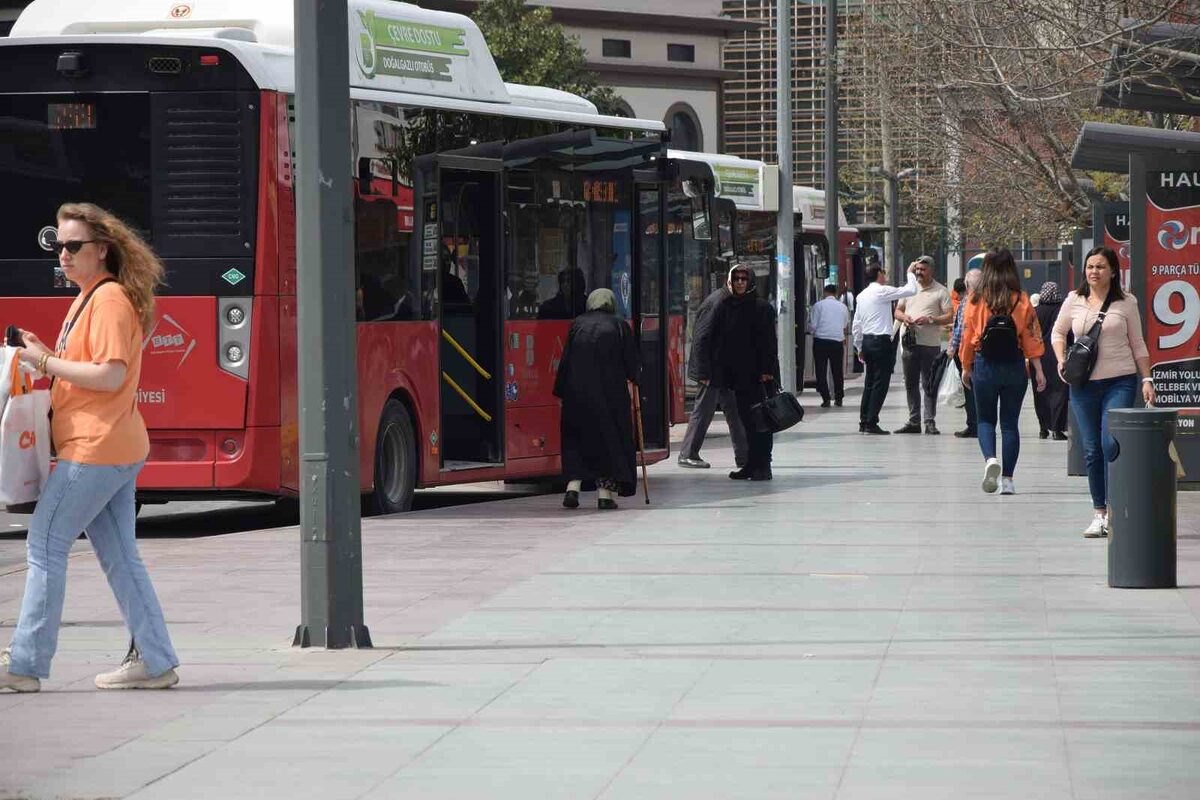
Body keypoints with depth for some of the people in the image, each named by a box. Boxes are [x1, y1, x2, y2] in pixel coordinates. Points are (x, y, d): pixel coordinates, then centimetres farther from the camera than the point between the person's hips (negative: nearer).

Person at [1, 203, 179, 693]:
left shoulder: (110, 297, -13)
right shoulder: (89, 298, 18)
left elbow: (110, 376, -21)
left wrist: (46, 363, -17)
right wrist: (43, 355, 7)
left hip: (94, 449, -10)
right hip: (117, 449, 10)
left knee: (46, 543, -7)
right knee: (118, 556, 9)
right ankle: (155, 661, 10)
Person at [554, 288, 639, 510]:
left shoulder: (578, 324, 5)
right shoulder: (619, 326, 2)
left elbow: (566, 360, 4)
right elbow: (631, 361, 4)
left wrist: (562, 392, 8)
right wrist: (633, 380, 23)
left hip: (577, 392, 1)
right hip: (610, 391, -1)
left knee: (576, 438, 11)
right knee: (609, 436, 8)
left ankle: (573, 485, -5)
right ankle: (605, 491, 2)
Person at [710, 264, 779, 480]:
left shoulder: (762, 308, -4)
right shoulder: (724, 307, 12)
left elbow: (768, 341, -8)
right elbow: (717, 340, 14)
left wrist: (766, 369, -16)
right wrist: (717, 369, 8)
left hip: (756, 374, -5)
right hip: (735, 373, 5)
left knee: (760, 420, -4)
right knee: (747, 420, 9)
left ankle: (762, 465, -2)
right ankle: (752, 464, 13)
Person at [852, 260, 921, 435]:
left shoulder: (861, 295, 13)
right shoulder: (882, 291, -10)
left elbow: (856, 325, 15)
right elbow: (911, 290, -13)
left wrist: (859, 348, 22)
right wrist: (910, 273, 4)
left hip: (867, 341, 8)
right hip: (882, 342, -8)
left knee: (869, 382, 14)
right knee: (880, 384, -4)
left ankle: (864, 422, 15)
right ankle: (871, 423, -7)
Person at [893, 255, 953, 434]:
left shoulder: (940, 291, -1)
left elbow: (949, 317, -6)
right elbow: (897, 311, 18)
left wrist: (930, 320, -19)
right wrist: (904, 317, -4)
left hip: (930, 344, -5)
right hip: (909, 343, 5)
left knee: (929, 385, -3)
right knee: (911, 384, 8)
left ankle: (930, 422, 1)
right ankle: (913, 421, 14)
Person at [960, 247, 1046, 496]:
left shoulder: (976, 300, -5)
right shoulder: (1021, 300, -4)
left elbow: (967, 337, -1)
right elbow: (1031, 338, -4)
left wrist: (966, 368, 11)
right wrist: (1038, 371, 0)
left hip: (985, 366, -1)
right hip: (1015, 367, 1)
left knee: (985, 419, 13)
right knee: (1010, 423, 9)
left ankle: (990, 459, -15)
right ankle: (1007, 479, 7)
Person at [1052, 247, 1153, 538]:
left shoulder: (1126, 303, 3)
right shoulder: (1074, 301, 7)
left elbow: (1137, 344, 9)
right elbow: (1057, 333, 20)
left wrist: (1146, 379, 3)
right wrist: (1061, 360, 3)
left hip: (1120, 382, -2)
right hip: (1083, 384, 3)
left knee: (1111, 443, -16)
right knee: (1092, 450, 5)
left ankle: (1113, 510, -10)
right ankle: (1098, 513, 13)